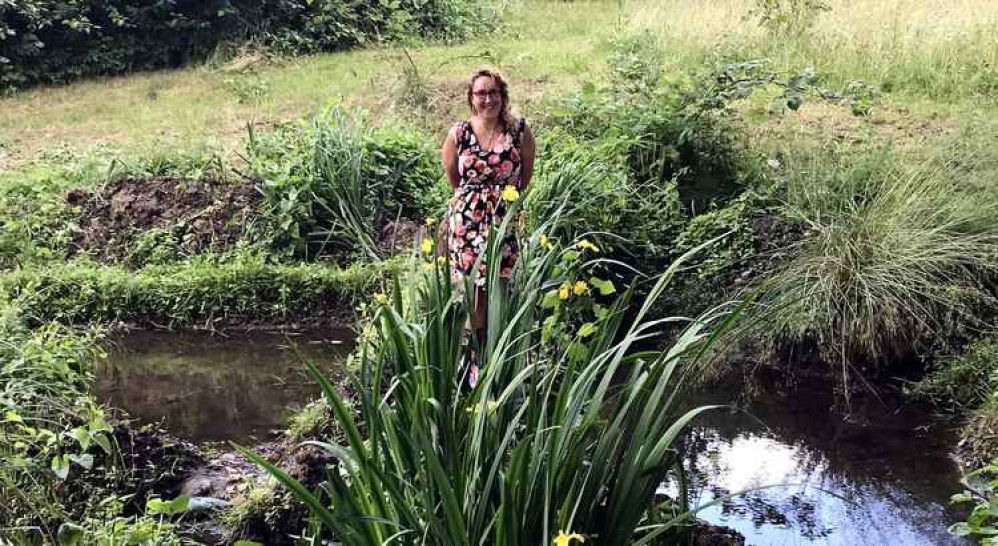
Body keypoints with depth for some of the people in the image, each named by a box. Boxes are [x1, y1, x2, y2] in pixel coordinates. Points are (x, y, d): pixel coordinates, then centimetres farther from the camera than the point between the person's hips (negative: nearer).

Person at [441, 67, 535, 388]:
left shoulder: (520, 131, -3)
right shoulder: (458, 134, -1)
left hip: (507, 220, 0)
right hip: (466, 220, 0)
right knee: (472, 292, 2)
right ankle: (475, 359, 13)